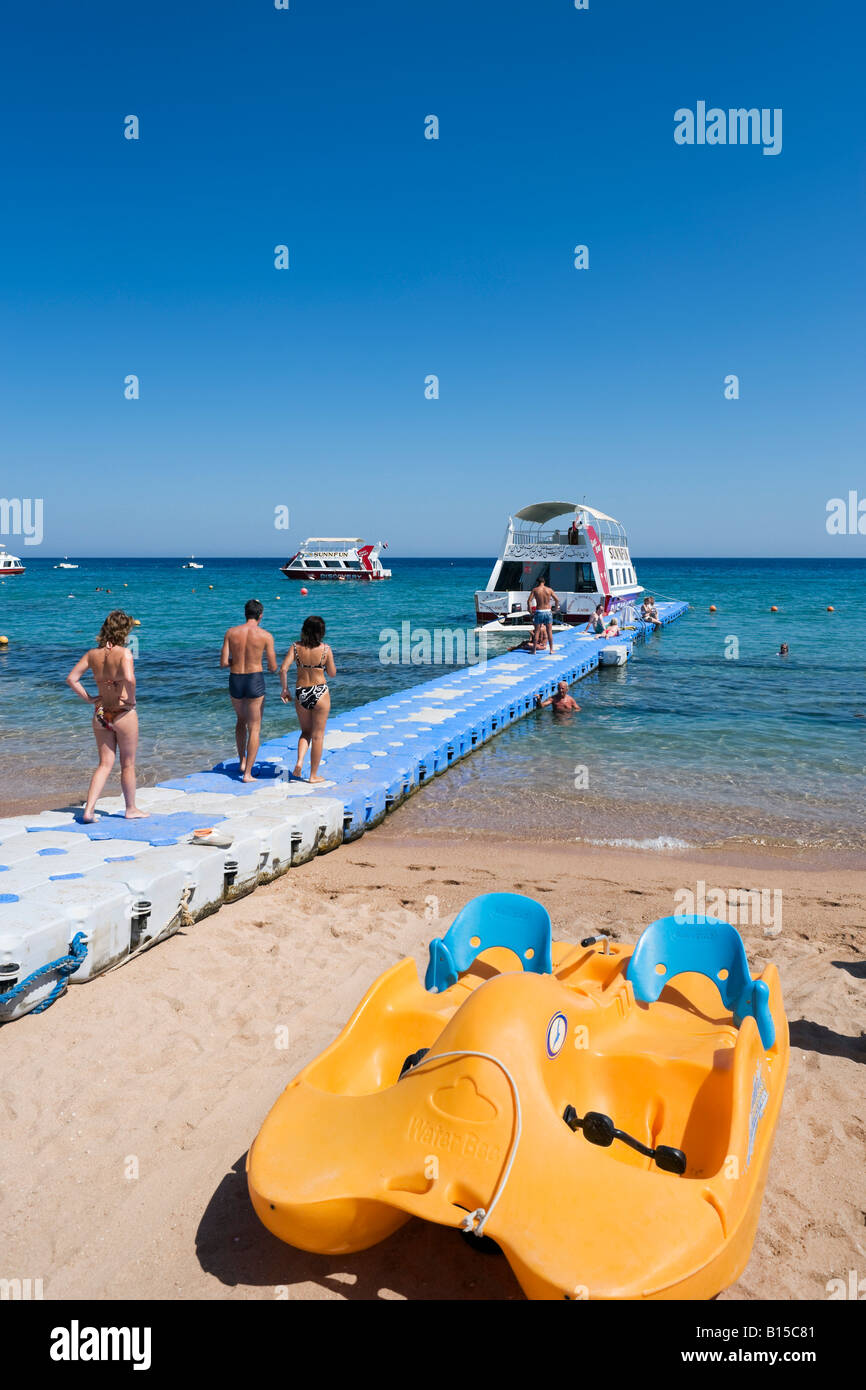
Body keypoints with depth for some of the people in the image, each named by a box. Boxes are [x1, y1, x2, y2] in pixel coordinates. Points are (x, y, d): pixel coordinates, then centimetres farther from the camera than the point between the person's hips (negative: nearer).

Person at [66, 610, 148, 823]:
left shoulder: (92, 653, 2)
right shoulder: (124, 653, -15)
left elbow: (71, 679, 2)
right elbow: (129, 678, -32)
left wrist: (88, 698, 5)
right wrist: (131, 699, -16)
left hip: (100, 715, 5)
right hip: (123, 714, -5)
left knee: (104, 765, 12)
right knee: (128, 765, 11)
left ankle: (89, 810, 1)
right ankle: (131, 809, 24)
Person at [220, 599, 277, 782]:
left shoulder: (231, 632, -1)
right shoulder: (266, 636, -8)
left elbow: (223, 663, -3)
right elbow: (273, 667, -5)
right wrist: (270, 665, 18)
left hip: (235, 681, 3)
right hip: (255, 681, -3)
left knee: (241, 720, 28)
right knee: (254, 728, 5)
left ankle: (242, 761, 31)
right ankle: (248, 773, 2)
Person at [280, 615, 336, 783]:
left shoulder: (296, 647, -4)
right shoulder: (326, 649, -10)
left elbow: (283, 669, -9)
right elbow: (332, 673, 0)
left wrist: (285, 689, 3)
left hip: (300, 693, 3)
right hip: (320, 693, -2)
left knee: (306, 732, 22)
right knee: (318, 735, 9)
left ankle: (299, 762, -1)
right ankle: (314, 775, 14)